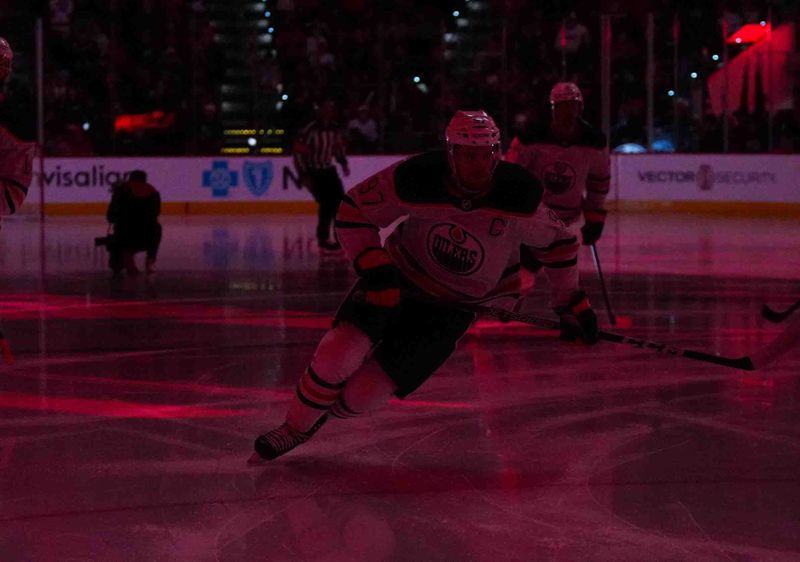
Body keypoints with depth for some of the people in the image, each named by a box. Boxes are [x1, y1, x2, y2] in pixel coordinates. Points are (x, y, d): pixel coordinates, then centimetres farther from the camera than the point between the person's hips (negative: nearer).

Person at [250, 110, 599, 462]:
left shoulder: (518, 195, -23)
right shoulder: (416, 179, -24)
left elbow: (557, 241, -4)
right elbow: (353, 210, -11)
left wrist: (572, 299, 2)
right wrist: (373, 266, -21)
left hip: (457, 305, 0)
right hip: (400, 275, 0)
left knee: (365, 391, -10)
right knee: (340, 351, -22)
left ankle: (321, 414, 24)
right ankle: (294, 429, 5)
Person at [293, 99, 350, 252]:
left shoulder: (335, 129, 0)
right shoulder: (309, 130, -21)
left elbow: (338, 146, 18)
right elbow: (298, 152, -19)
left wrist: (343, 163, 5)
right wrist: (304, 175, -21)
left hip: (328, 170, 7)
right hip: (312, 172, -7)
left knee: (340, 200, 3)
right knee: (327, 203, -16)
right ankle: (323, 238, -5)